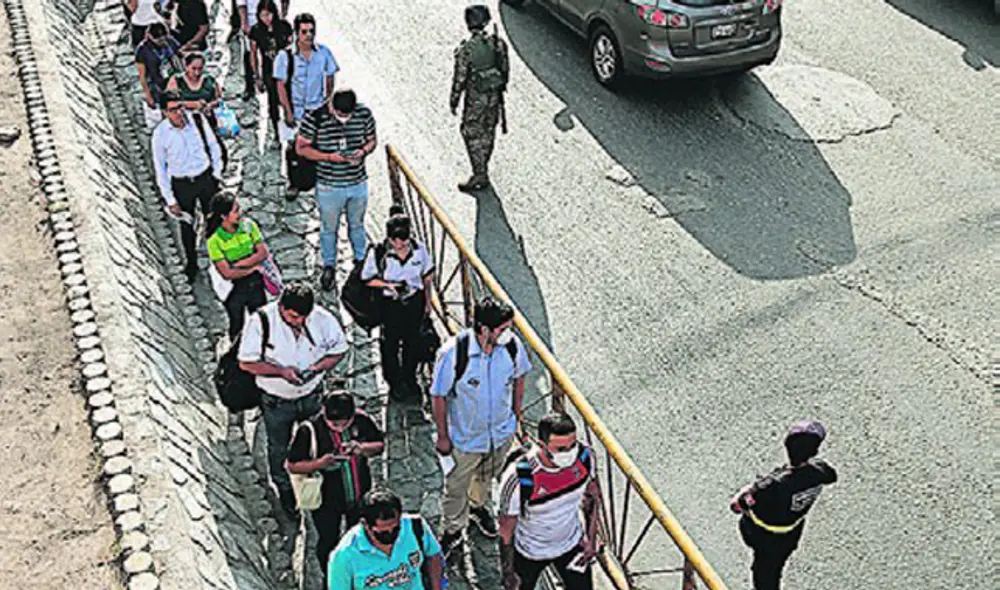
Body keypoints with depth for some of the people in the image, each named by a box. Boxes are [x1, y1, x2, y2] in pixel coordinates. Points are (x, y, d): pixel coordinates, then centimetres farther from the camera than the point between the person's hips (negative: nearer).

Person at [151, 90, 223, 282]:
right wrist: (170, 200, -7)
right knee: (187, 225, 15)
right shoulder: (160, 134, -18)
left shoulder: (197, 120, -14)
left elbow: (213, 146, 1)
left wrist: (217, 173, 3)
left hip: (206, 178, 1)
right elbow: (160, 168, -9)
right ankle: (191, 263, 36)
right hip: (181, 184, -1)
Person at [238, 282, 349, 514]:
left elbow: (338, 350, -4)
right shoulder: (261, 322, -25)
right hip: (277, 401, -1)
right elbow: (246, 362, -18)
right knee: (279, 448, 21)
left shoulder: (323, 319, -20)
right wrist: (281, 371, -30)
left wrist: (317, 367, -23)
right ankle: (284, 488, 47)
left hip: (312, 396, 1)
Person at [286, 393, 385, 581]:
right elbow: (293, 465, -15)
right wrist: (319, 463, -32)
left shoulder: (361, 421, -16)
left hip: (359, 495, 3)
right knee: (328, 541, 15)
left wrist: (362, 448, -22)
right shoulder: (309, 430, -23)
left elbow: (380, 444, 0)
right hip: (326, 501, -3)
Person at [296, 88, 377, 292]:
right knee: (329, 229, 16)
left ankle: (360, 259, 46)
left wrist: (363, 151, -19)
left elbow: (372, 140, 4)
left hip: (358, 184, 2)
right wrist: (328, 157, -25)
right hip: (329, 187, -2)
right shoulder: (315, 118, -20)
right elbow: (301, 148, -12)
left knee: (357, 225, 23)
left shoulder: (364, 114, -11)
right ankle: (329, 266, 37)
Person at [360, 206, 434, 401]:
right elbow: (368, 279, -7)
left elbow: (427, 276, 4)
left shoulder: (419, 249, -11)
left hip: (415, 302, 3)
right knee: (390, 343, 12)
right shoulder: (378, 253, -19)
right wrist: (388, 285, -23)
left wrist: (427, 302, 9)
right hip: (389, 304, -2)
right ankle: (394, 382, 34)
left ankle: (409, 378, 40)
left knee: (413, 340, 17)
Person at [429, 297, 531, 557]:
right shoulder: (453, 353, -32)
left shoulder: (512, 345, -22)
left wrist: (516, 414, 11)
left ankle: (478, 505, 62)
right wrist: (443, 436, -9)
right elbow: (438, 396, -18)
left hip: (502, 431, 4)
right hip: (465, 436, -4)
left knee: (487, 476, 31)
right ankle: (452, 530, 46)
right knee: (457, 485, 19)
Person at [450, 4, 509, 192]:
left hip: (476, 99, -5)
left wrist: (454, 101, -4)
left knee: (472, 136, 6)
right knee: (488, 132, 21)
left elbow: (460, 79, -17)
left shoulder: (466, 50, -23)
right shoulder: (498, 43, -8)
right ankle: (482, 167, 40)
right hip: (494, 96, 6)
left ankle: (480, 176, 7)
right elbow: (505, 69, 3)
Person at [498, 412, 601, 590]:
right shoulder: (519, 478, -37)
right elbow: (506, 531, -21)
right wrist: (508, 574, -12)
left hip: (572, 543, 3)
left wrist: (591, 539, 3)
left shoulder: (584, 457, -24)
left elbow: (592, 496, -1)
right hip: (530, 551, -3)